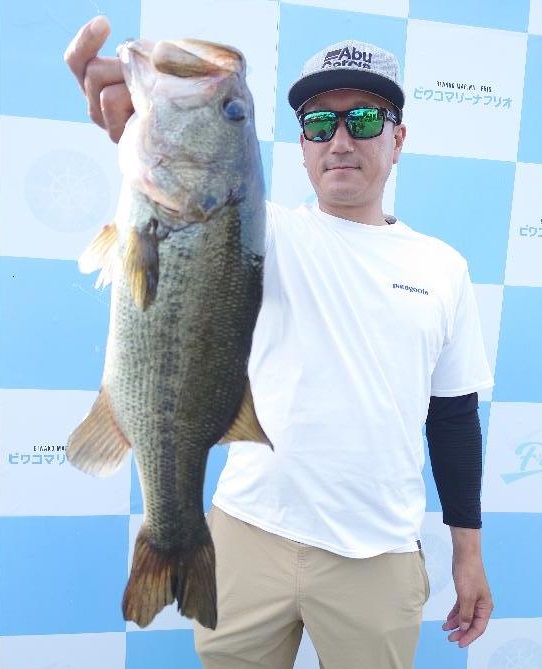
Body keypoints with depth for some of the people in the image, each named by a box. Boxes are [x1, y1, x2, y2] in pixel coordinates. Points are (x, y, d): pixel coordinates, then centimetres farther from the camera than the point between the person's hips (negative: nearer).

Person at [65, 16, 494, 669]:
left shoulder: (443, 266, 2)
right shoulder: (272, 235, -5)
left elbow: (454, 414, 6)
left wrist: (468, 548, 9)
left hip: (380, 557, 2)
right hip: (250, 535, -1)